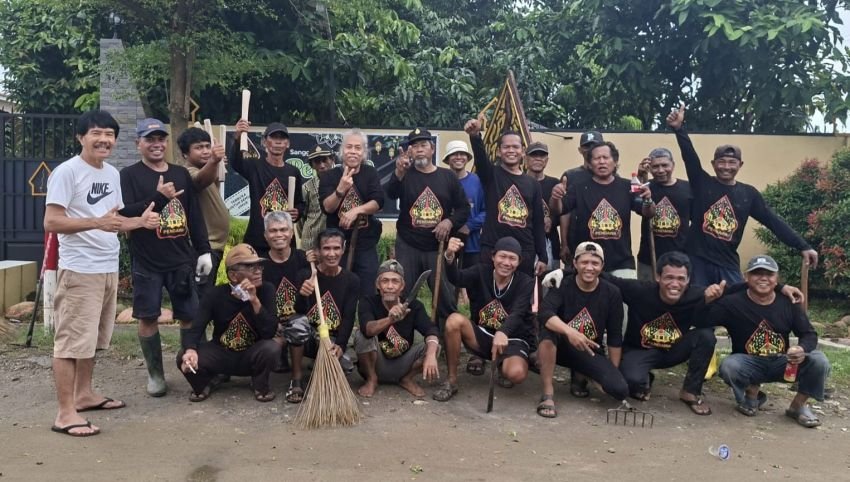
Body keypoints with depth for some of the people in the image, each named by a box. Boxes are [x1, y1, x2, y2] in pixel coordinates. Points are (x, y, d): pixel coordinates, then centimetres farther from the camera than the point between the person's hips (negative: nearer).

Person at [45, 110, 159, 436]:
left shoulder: (113, 173, 14)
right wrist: (96, 222, -27)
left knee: (94, 338, 17)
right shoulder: (67, 172, -10)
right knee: (72, 340, -5)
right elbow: (51, 222, -16)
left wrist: (140, 221, 3)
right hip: (79, 271, -8)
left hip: (109, 269, 8)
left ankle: (84, 394, 30)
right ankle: (65, 413, 0)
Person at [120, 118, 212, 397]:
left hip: (182, 260, 3)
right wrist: (158, 198, -22)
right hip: (147, 262, -3)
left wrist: (203, 250, 7)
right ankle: (155, 374, 18)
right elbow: (123, 213, -14)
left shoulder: (181, 173, 11)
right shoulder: (129, 175, -1)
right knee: (148, 317, 3)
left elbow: (195, 215, 11)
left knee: (191, 316, 6)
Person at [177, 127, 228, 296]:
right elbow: (202, 179, -42)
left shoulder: (208, 170, 12)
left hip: (215, 245, 10)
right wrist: (213, 161, -59)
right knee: (201, 298, -11)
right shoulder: (190, 173, -18)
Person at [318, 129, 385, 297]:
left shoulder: (371, 174, 1)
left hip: (366, 244, 0)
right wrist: (341, 189, -28)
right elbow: (327, 207, -12)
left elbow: (378, 202, -10)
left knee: (367, 293, 3)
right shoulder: (330, 176, -1)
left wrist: (356, 210, -24)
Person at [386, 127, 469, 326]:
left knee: (446, 299, 2)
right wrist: (399, 172, -40)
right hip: (407, 246, 0)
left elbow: (464, 209, 8)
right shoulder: (405, 175, 2)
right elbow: (391, 194, -21)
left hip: (438, 247, 1)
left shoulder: (448, 177, 6)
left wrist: (450, 222, -12)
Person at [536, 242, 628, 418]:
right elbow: (544, 313, -32)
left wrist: (613, 373, -1)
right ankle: (548, 395, -27)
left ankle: (580, 376, 11)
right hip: (560, 345, -2)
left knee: (620, 390, -21)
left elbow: (615, 337, -1)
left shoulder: (612, 293, -6)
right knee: (548, 329, -36)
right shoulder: (563, 285, -13)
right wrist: (570, 332, -48)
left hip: (590, 352, 2)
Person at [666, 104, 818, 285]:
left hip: (728, 264, 2)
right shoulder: (702, 183, 0)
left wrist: (803, 246, -1)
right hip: (697, 261, -2)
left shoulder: (748, 193, 5)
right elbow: (690, 156, -14)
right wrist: (679, 128, -29)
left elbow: (773, 221, 4)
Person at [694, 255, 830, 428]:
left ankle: (798, 405, 5)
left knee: (819, 360, -23)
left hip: (782, 363, 2)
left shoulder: (788, 303, -2)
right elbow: (699, 321, -21)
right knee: (729, 366, -34)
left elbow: (809, 334, 0)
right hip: (749, 364, -2)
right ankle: (752, 394, 4)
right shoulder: (733, 302, -12)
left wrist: (802, 349, -24)